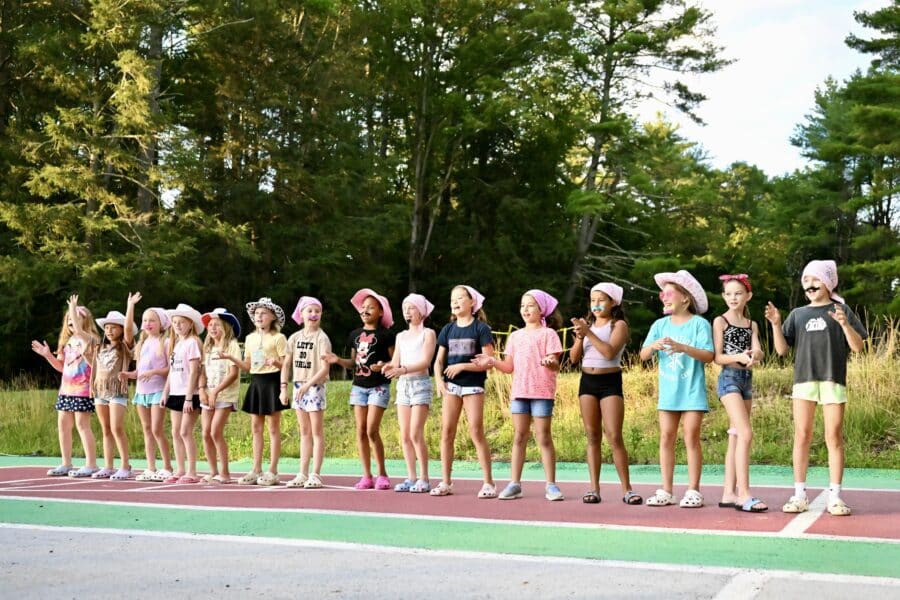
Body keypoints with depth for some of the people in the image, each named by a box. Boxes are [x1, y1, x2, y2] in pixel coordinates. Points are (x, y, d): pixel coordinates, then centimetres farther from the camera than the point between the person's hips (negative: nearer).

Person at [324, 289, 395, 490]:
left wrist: (384, 365, -23)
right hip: (358, 386, 6)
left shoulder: (386, 334, -4)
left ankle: (382, 474, 0)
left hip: (379, 386, -5)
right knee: (360, 431, 2)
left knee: (372, 430, -13)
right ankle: (367, 476, 9)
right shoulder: (355, 334, 12)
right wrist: (338, 360, 0)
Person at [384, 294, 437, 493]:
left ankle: (424, 479, -6)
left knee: (415, 433, -12)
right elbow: (396, 362, 12)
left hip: (420, 383, -6)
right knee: (404, 435, 2)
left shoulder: (428, 333, 0)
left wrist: (403, 369, -26)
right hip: (403, 385, 6)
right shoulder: (401, 336, 18)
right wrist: (389, 368, -13)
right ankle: (411, 478, 7)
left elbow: (425, 362, -11)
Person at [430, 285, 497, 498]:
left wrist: (462, 366, -15)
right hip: (451, 385, 5)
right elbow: (439, 360, 13)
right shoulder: (448, 329, 12)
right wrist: (439, 381, -4)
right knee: (447, 432, 3)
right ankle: (445, 482, 10)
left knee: (476, 432, -7)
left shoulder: (481, 328, -3)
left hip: (473, 385, -5)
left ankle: (488, 482, 0)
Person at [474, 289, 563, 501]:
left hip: (542, 392, -5)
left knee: (544, 438, -3)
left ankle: (551, 485, 2)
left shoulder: (548, 333, 0)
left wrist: (550, 363, -31)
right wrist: (492, 362, -1)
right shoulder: (515, 336, 16)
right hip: (519, 392, 5)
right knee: (519, 438, 6)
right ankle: (515, 484, 9)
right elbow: (510, 366, 14)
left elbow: (555, 365, -9)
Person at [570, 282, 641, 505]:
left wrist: (588, 333, -18)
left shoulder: (619, 325, -3)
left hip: (610, 382, -5)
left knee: (614, 437, -9)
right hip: (587, 381, 5)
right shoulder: (586, 324, 12)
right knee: (592, 436, 5)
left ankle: (627, 489, -3)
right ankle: (594, 488, 7)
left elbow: (610, 352, -18)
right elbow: (573, 357, 6)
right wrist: (580, 337, -10)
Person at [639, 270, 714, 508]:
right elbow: (643, 355, 3)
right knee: (666, 438, 3)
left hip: (692, 391, -4)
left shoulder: (699, 323, -5)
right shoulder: (660, 325, 7)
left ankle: (693, 491, 4)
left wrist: (682, 347, -26)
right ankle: (666, 491, 8)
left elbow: (709, 356, -13)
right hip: (668, 392, 4)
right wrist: (653, 346, -20)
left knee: (691, 437, -3)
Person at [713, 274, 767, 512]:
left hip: (747, 379, 6)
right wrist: (738, 357, -25)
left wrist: (754, 354, -26)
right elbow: (717, 357, -7)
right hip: (729, 378, -6)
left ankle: (729, 493, 10)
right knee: (745, 434, -17)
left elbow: (758, 352, -2)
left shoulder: (752, 325, 14)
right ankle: (743, 494, -17)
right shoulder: (720, 321, -1)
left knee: (735, 437, 6)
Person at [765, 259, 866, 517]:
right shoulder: (798, 314, 13)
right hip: (804, 380, 2)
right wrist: (776, 324, -7)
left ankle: (835, 496, 5)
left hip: (833, 380, -2)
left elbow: (858, 347, -1)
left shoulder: (841, 310, 6)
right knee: (802, 436, 1)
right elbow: (781, 349, 8)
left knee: (834, 437, -1)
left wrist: (844, 324, -17)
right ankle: (799, 495, 6)